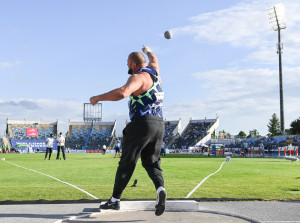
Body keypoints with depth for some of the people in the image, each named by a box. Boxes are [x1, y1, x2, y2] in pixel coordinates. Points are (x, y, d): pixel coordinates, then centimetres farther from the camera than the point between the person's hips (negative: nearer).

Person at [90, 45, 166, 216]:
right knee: (152, 163, 11)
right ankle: (160, 189, -14)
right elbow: (154, 59, 41)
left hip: (141, 125, -7)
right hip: (159, 125, 8)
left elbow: (122, 93, -28)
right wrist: (147, 50, 62)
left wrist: (98, 97, -18)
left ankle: (115, 200, 11)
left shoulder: (138, 77, -9)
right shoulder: (154, 70, 15)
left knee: (127, 163, 2)